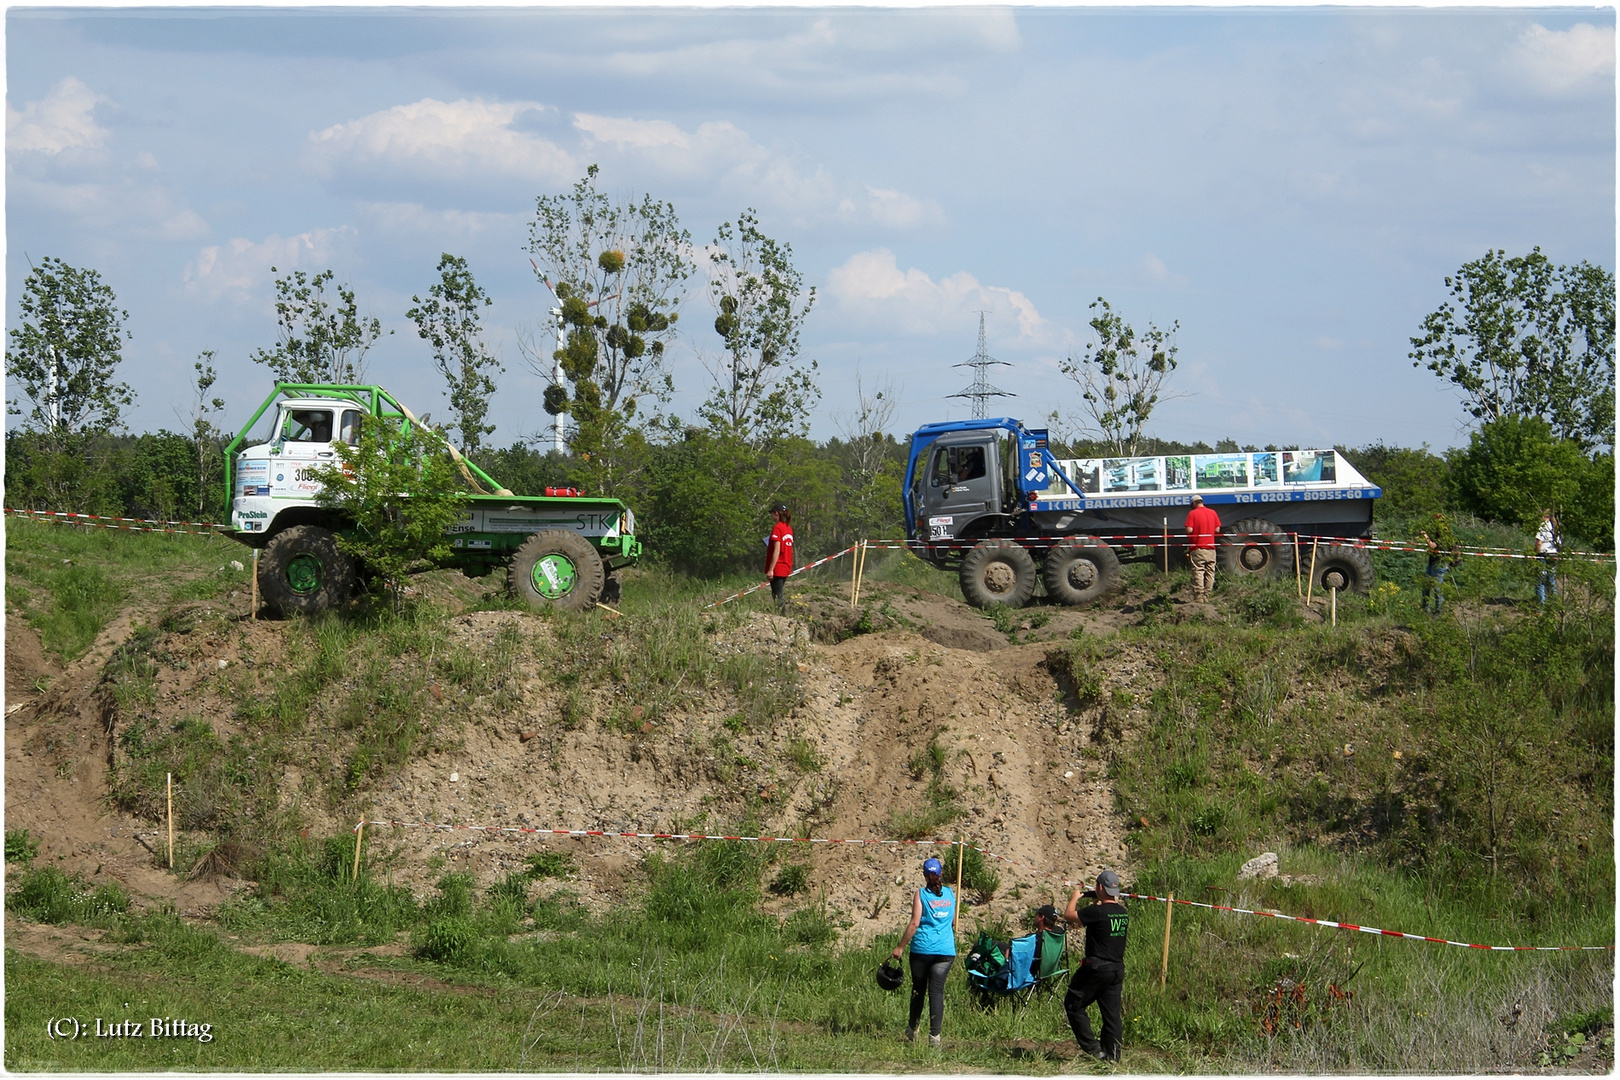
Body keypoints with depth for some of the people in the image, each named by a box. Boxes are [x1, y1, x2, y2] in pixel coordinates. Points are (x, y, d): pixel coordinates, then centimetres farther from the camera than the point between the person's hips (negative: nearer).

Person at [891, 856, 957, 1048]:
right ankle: (934, 1035, -11)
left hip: (922, 949, -2)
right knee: (937, 990, -1)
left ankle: (912, 1030, 24)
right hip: (946, 951, 2)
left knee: (918, 989, 12)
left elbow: (915, 923, -9)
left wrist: (900, 947, -4)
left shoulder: (921, 894, -4)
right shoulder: (950, 894, 8)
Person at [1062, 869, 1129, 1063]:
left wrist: (1075, 897, 6)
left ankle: (1092, 1048, 1)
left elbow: (1069, 916, -11)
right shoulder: (1124, 913, 5)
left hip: (1097, 968, -7)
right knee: (1112, 1012, 11)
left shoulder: (1097, 912, -19)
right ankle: (1112, 1054, 10)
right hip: (1117, 968, 7)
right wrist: (1098, 903, 23)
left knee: (1073, 1004, 6)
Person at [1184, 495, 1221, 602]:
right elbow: (1217, 529, 10)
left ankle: (1198, 597, -9)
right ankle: (1207, 596, 7)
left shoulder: (1192, 513, -6)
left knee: (1198, 573, -4)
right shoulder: (1213, 513, 7)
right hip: (1210, 548, 4)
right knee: (1210, 573, 8)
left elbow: (1189, 530, -13)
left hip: (1197, 548, -4)